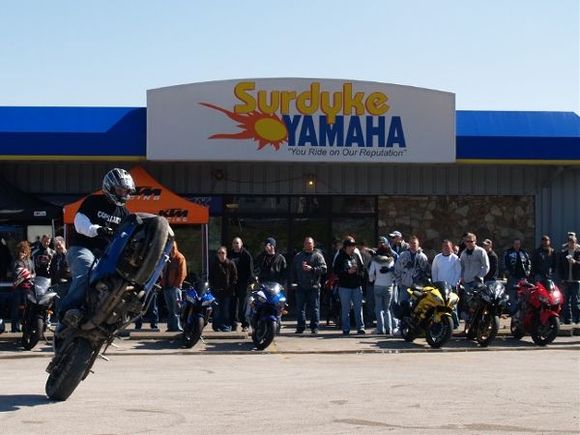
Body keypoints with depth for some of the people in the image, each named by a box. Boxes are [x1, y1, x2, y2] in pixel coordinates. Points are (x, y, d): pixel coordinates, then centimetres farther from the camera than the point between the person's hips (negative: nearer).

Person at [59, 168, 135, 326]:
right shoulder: (93, 201, 0)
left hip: (107, 253, 7)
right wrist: (97, 229, -32)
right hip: (82, 248, -7)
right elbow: (80, 221, -13)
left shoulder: (123, 212, 19)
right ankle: (70, 309, -46)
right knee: (85, 272, -35)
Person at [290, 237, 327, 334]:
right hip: (301, 286, 3)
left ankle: (315, 327, 5)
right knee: (300, 308, 4)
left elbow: (323, 269, -7)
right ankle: (300, 327, 10)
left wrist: (312, 269, -16)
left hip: (313, 286, -3)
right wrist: (293, 282, 9)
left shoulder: (317, 256, 3)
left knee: (314, 308, -1)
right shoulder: (297, 256, 16)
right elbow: (293, 271, 18)